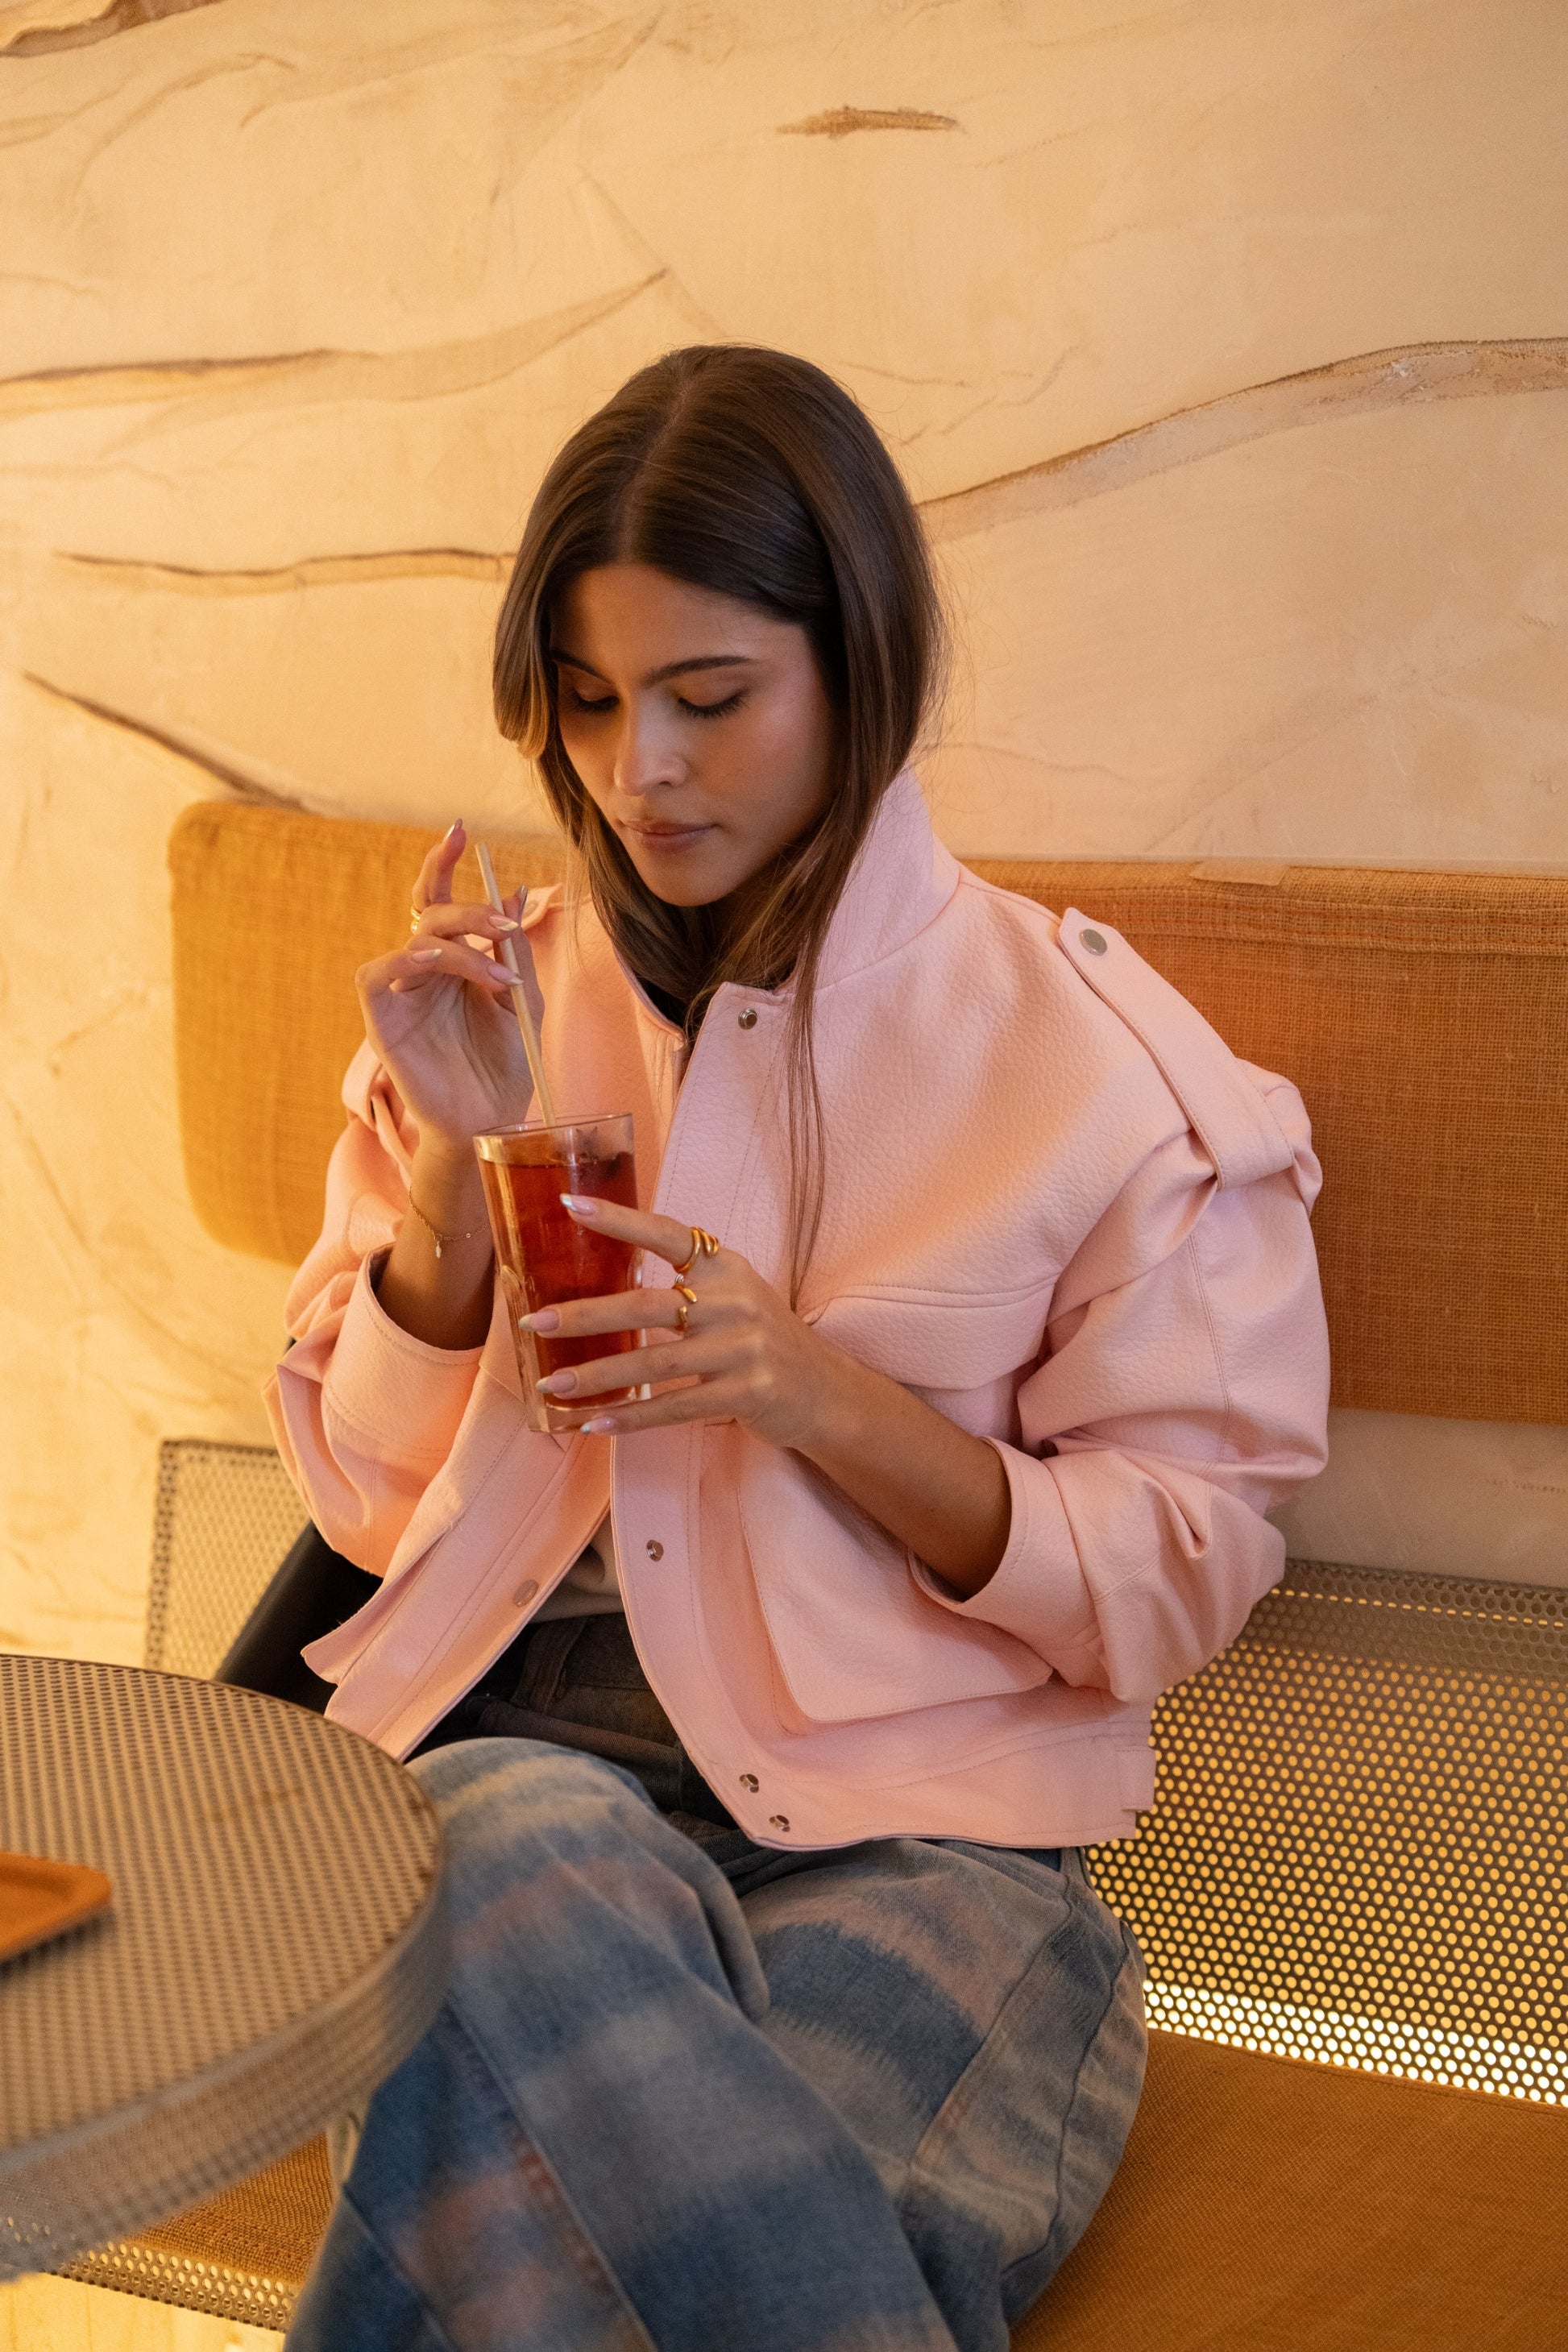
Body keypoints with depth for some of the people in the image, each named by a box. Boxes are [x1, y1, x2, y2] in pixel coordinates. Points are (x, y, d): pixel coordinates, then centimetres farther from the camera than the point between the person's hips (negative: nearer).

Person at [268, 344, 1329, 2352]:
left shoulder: (1092, 1056, 0)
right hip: (520, 1751, 3)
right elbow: (372, 1497, 11)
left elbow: (1174, 1583, 1)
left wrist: (818, 1394, -15)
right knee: (539, 1870, -36)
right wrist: (452, 1158, -6)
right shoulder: (496, 998, 10)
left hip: (917, 1824, -3)